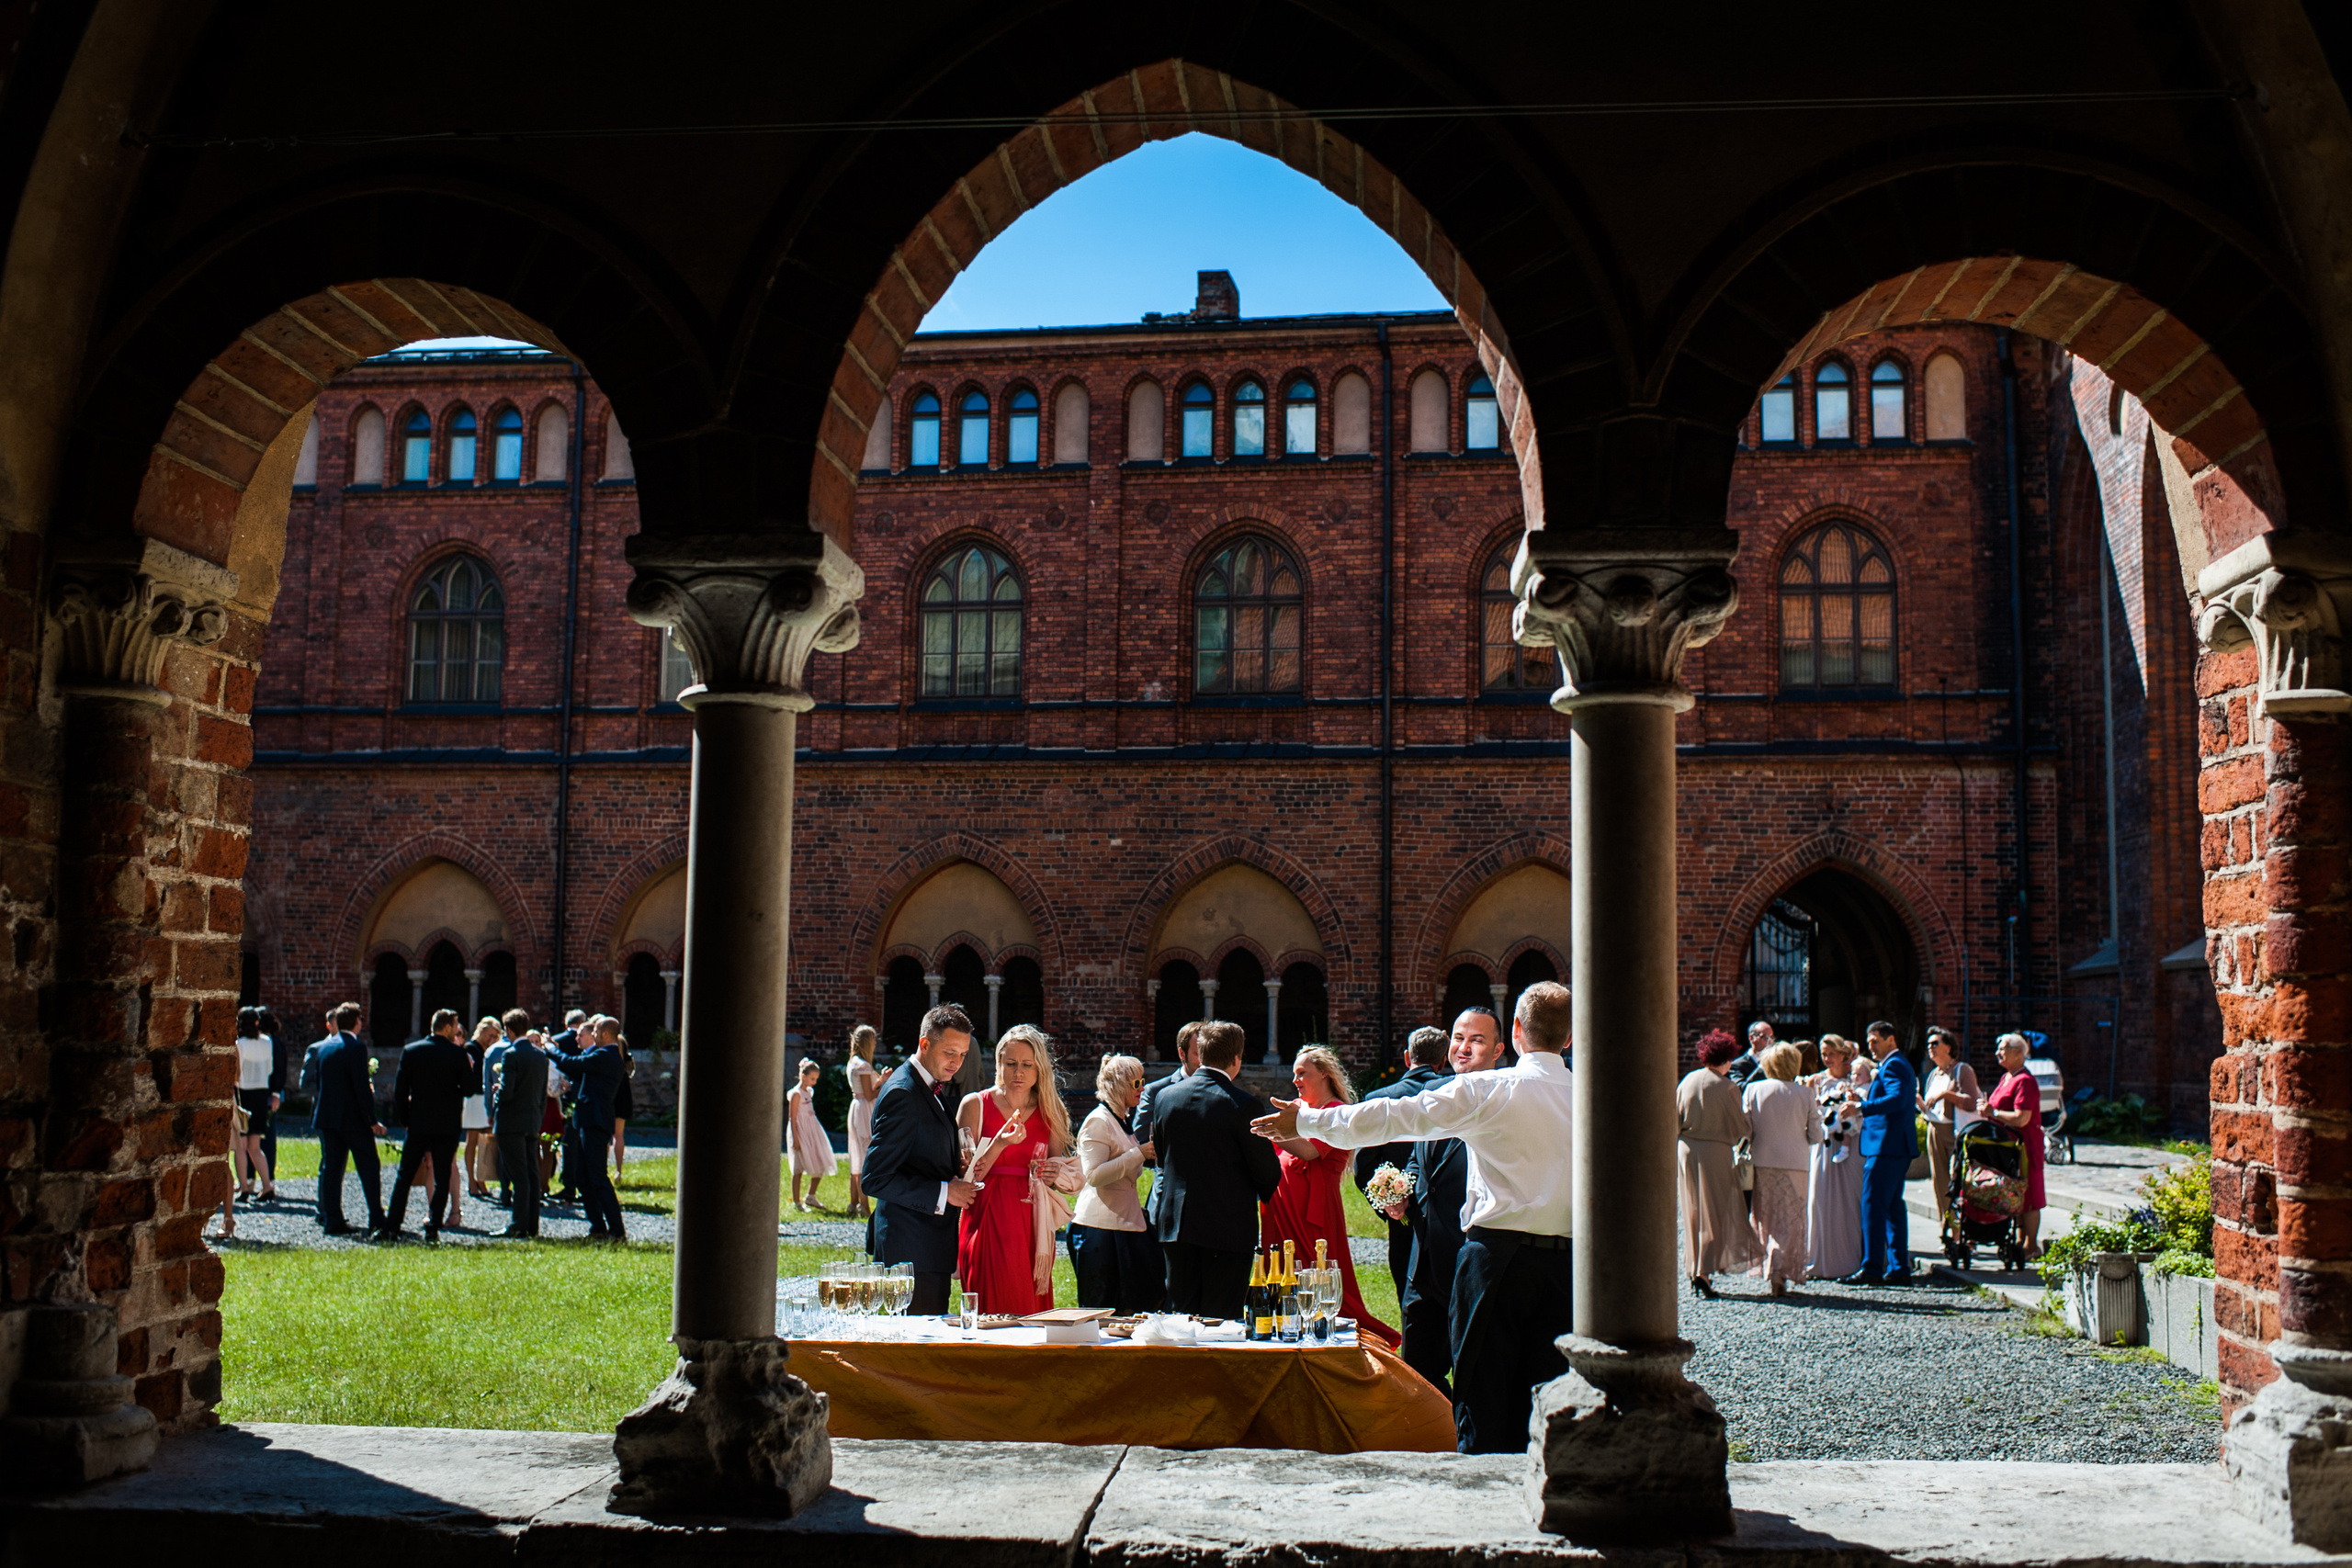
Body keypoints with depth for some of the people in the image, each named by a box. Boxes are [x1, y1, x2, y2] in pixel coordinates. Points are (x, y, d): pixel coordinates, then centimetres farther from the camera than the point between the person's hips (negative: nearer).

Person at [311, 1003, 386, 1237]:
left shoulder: (323, 1047, 7)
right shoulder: (356, 1048, -13)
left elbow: (318, 1083, 12)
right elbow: (362, 1088, -16)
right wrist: (372, 1121, -12)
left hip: (326, 1117, 6)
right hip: (353, 1119, -6)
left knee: (330, 1168, 8)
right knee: (369, 1167, 1)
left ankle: (331, 1220, 7)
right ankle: (376, 1221, 0)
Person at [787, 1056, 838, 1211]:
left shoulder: (810, 1091, 11)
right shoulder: (796, 1094, -13)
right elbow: (792, 1118, -14)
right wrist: (795, 1138, -18)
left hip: (813, 1130, 8)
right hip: (800, 1130, -8)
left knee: (820, 1166, 8)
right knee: (799, 1168, -3)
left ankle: (810, 1197, 21)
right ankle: (796, 1202, 5)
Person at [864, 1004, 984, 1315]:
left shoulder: (936, 1088, 14)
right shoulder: (902, 1094, -16)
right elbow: (876, 1179, -19)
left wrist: (957, 1170, 5)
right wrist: (943, 1192, -17)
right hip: (912, 1251, -9)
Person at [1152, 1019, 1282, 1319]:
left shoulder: (1165, 1096, 1)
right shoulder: (1243, 1105, -15)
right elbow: (1268, 1173, -9)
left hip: (1175, 1225, 5)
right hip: (1228, 1226, -5)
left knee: (1180, 1316, 12)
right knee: (1221, 1318, 2)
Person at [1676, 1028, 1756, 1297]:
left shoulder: (1687, 1081, 1)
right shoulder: (1726, 1087, -12)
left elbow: (1675, 1120, 5)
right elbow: (1741, 1127, -5)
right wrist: (1749, 1128, 16)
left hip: (1685, 1151, 5)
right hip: (1715, 1153, -5)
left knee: (1693, 1212, 14)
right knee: (1715, 1213, 3)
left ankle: (1693, 1269, 19)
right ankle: (1705, 1271, -4)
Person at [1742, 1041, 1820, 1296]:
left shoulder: (1752, 1089, -3)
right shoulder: (1805, 1094, -4)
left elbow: (1745, 1130, -4)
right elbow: (1815, 1136, 1)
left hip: (1762, 1162, 1)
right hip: (1795, 1164, -1)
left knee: (1765, 1219, 13)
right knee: (1790, 1220, 6)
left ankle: (1768, 1273, 16)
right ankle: (1780, 1274, -2)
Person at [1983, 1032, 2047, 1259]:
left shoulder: (2025, 1081, -17)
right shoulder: (2006, 1077, 15)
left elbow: (2021, 1119, -24)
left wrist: (1993, 1113, -15)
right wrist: (1988, 1109, 9)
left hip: (2024, 1145, -10)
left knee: (2027, 1198, -3)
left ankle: (2032, 1246, 3)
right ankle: (2021, 1240, 21)